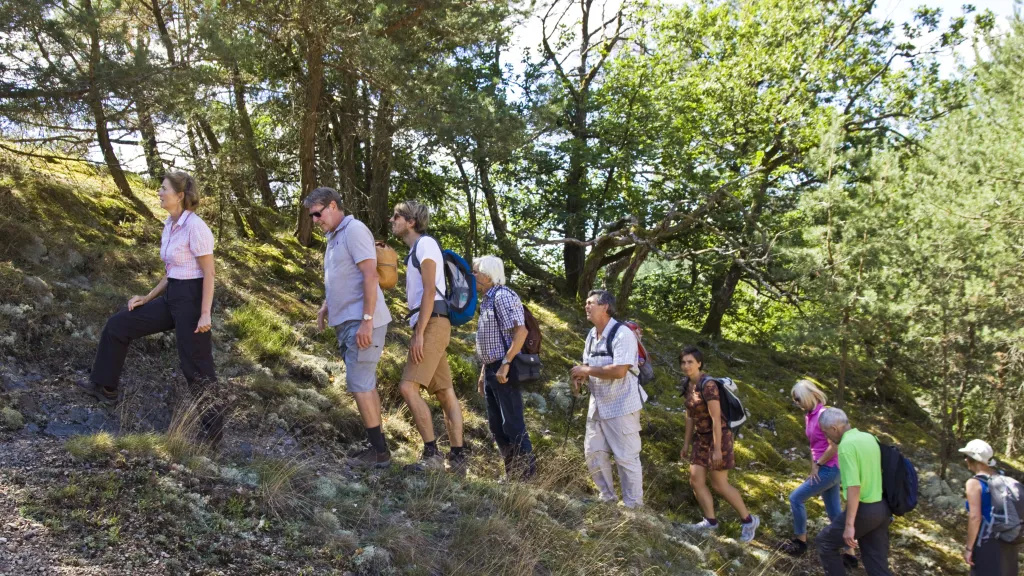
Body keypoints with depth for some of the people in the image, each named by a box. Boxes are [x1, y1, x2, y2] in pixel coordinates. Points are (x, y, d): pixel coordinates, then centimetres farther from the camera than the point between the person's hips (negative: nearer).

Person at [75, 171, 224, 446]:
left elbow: (209, 273, -17)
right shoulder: (170, 226, 10)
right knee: (118, 325, 14)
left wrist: (205, 314, -21)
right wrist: (147, 298, 12)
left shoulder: (195, 227, -18)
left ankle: (212, 427, 11)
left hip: (193, 301, -9)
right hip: (172, 299, 9)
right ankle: (105, 386, 28)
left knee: (196, 369, -2)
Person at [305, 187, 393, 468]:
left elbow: (370, 276, -19)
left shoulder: (354, 230, -10)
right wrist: (325, 307, 14)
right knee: (366, 385, 10)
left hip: (361, 323, -10)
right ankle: (378, 447, 16)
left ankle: (380, 452, -3)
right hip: (346, 322, 10)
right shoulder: (334, 237, 19)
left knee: (358, 385, -10)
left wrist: (366, 320, -23)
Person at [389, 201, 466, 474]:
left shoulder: (425, 243, -6)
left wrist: (419, 333, -20)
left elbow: (430, 291, -15)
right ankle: (458, 458, 6)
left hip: (432, 325, -10)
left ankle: (432, 453, -17)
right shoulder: (416, 250, 24)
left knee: (408, 387, -18)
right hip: (428, 327, 10)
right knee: (445, 393, 6)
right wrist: (418, 333, 18)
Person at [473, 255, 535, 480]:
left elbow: (520, 331, -22)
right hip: (492, 370, 10)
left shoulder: (503, 296, -12)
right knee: (497, 426, 13)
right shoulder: (487, 300, 18)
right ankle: (512, 474, 20)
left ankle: (528, 475, -2)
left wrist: (505, 364, -26)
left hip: (505, 371, -10)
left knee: (513, 424, -8)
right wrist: (483, 373, 22)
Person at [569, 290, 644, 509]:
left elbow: (619, 371, -28)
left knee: (626, 457, 0)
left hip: (621, 406, -8)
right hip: (598, 405, 8)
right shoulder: (592, 335, 9)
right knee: (593, 453, 11)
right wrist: (580, 377, -8)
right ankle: (608, 498, 27)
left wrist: (585, 370, -20)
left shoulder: (622, 335, -19)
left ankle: (633, 506, 11)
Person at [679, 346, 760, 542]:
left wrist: (717, 450, -23)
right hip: (701, 438, 8)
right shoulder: (688, 384, 2)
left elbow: (716, 419, -24)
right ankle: (710, 521, 18)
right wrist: (686, 443, 14)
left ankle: (748, 520, 16)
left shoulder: (708, 385, -24)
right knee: (696, 480, 5)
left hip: (717, 437, -8)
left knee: (719, 484, -1)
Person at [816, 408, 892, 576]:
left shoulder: (847, 445, -18)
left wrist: (849, 525, -24)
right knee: (877, 562, 12)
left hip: (863, 510, -8)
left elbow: (854, 487, -24)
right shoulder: (869, 438, 9)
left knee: (825, 542, 11)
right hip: (882, 508, 8)